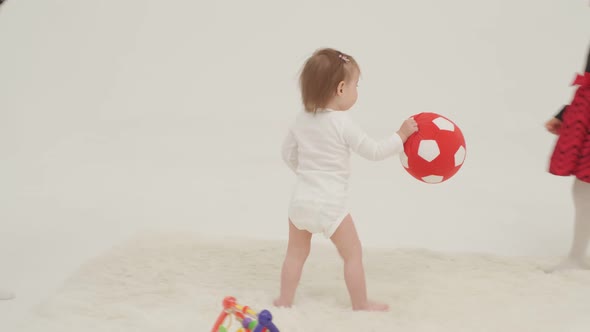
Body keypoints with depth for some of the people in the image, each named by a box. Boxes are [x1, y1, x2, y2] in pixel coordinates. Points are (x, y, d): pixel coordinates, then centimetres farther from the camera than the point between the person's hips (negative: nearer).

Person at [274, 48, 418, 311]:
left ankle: (285, 300, 25)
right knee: (353, 253, 9)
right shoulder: (343, 123, -15)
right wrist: (401, 136, -1)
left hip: (301, 199, 6)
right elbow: (374, 151, -11)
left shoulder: (301, 120, 4)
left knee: (296, 252, 20)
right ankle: (361, 305, 17)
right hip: (330, 204, -6)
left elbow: (288, 154, 15)